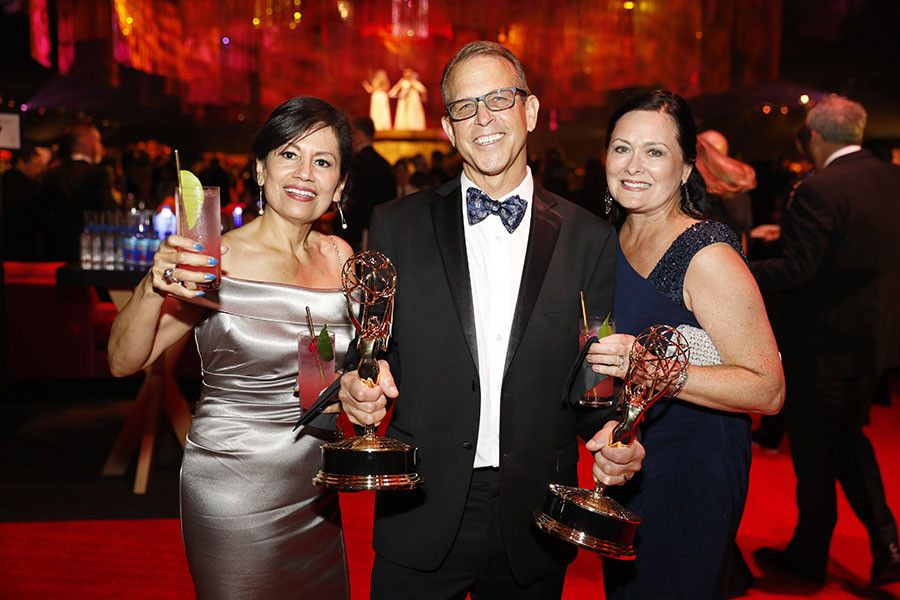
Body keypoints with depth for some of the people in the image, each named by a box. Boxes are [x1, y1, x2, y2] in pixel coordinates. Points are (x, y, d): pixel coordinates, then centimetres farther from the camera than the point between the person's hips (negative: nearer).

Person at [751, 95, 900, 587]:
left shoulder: (819, 190, -20)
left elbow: (797, 268, -25)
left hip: (823, 347, -7)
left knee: (814, 453, 8)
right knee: (849, 436, 24)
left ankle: (808, 555, 24)